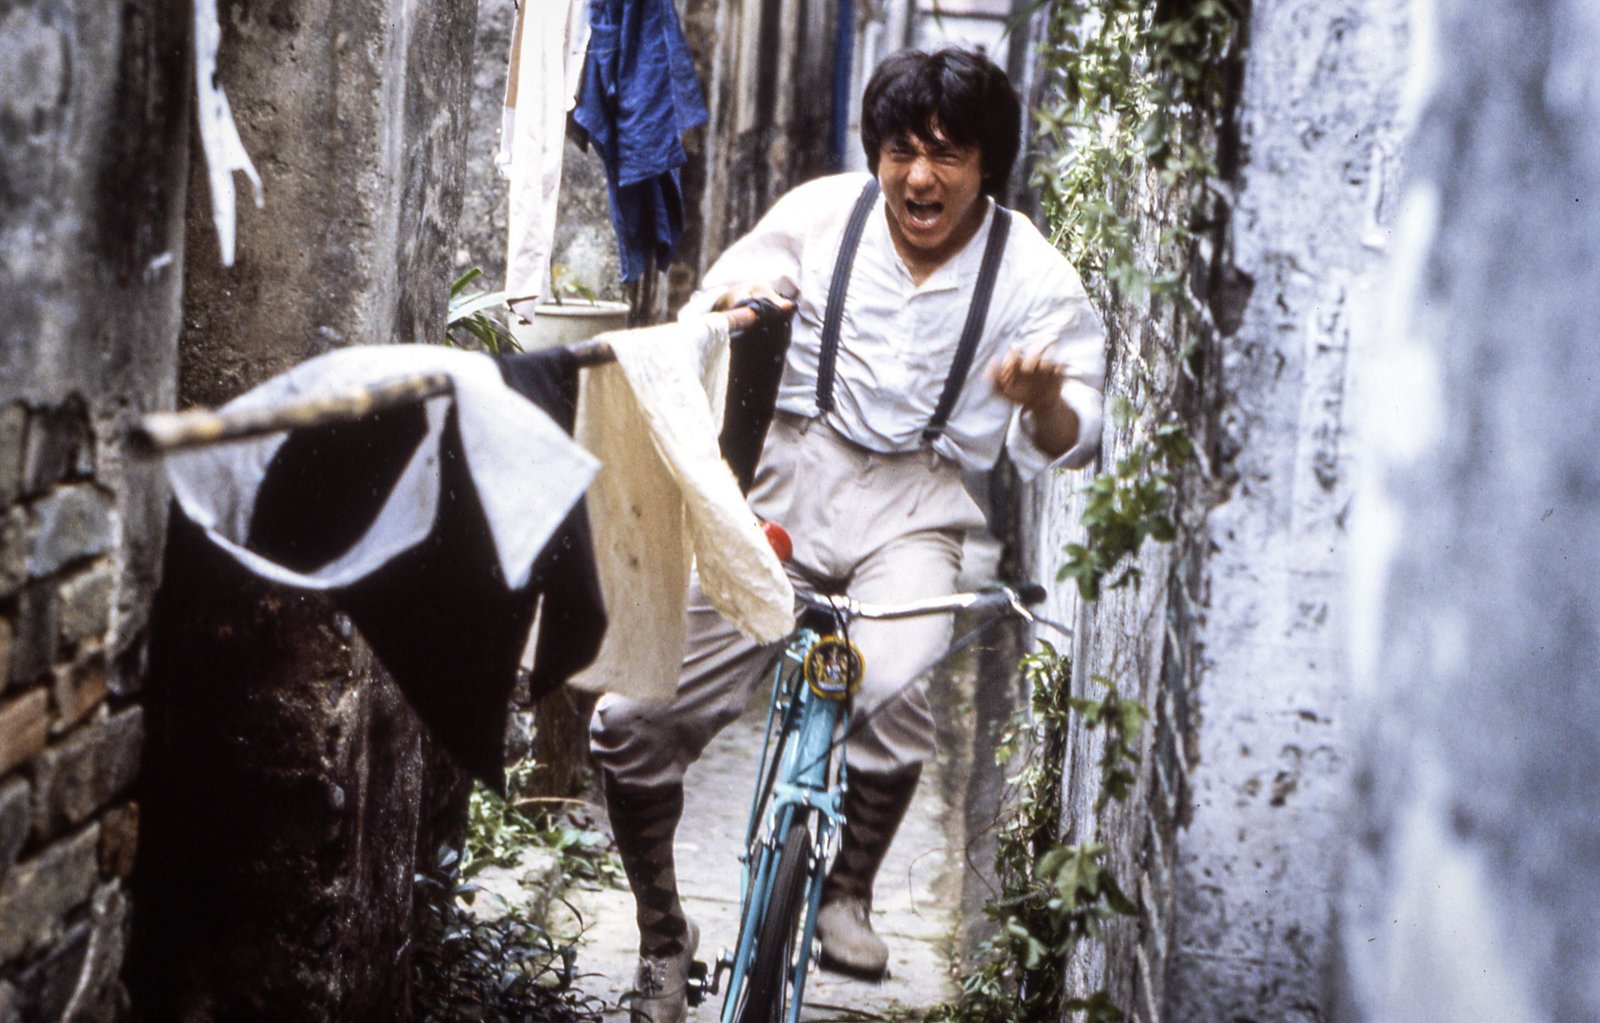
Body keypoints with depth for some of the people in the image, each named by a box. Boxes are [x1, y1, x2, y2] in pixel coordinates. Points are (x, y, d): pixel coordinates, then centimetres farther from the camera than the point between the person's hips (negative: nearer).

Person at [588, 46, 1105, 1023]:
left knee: (892, 691, -33)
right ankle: (663, 939, 17)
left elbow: (1063, 447, -5)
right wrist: (734, 304, -22)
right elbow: (698, 332, 3)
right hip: (782, 479, 2)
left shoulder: (1034, 275, -4)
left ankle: (849, 895, -5)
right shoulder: (822, 212, -1)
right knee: (631, 722, -8)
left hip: (910, 510, -1)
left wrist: (1045, 401, -29)